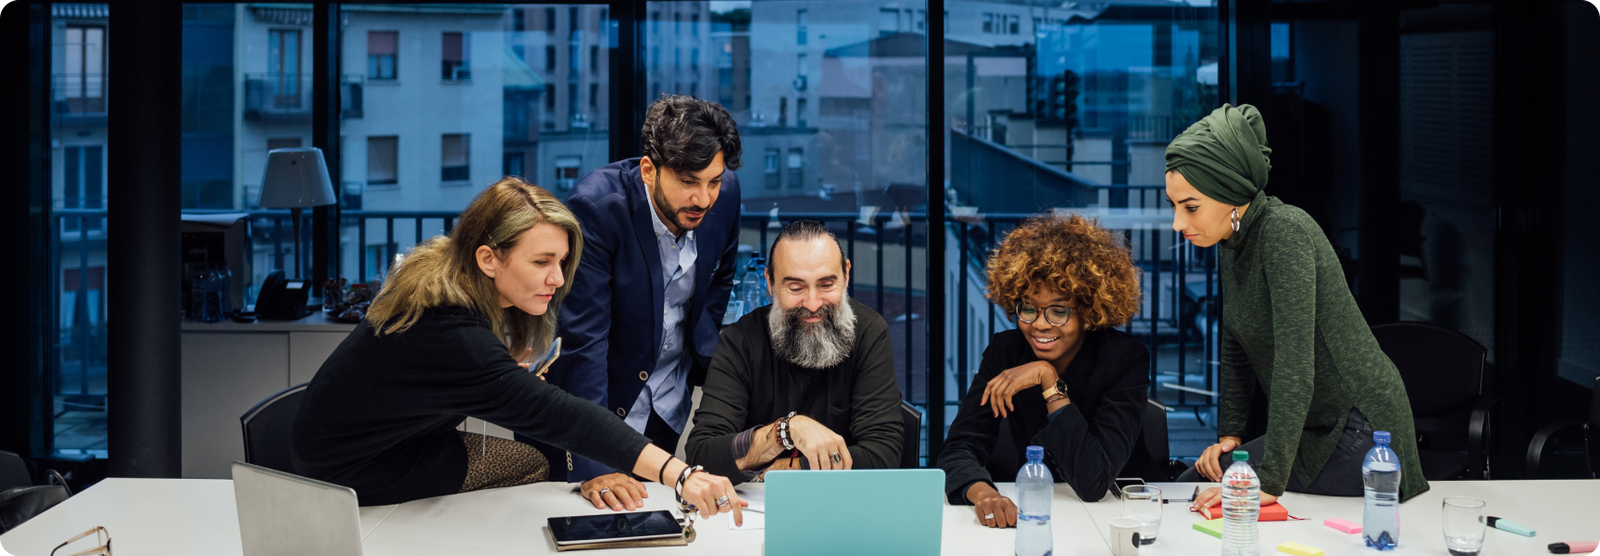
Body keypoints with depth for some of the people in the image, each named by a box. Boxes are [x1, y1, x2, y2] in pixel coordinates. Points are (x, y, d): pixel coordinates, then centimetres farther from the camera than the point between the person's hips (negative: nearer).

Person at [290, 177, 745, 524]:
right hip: (349, 475, -9)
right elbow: (557, 416, -44)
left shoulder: (441, 271, -6)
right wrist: (678, 474, -51)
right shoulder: (452, 336, -36)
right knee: (534, 466, -8)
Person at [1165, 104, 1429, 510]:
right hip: (1317, 427, 9)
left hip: (1360, 429, -9)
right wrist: (1229, 434, 9)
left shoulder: (1284, 231, -24)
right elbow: (1235, 349, 16)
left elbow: (1295, 365, -30)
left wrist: (1270, 482, -30)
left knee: (1195, 488, -13)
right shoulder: (1232, 241, 5)